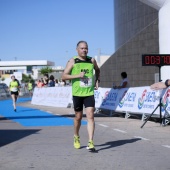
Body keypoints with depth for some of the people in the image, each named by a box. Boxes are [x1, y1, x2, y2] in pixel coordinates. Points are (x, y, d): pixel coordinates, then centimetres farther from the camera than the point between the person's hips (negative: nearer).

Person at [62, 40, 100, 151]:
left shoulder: (92, 60, 6)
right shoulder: (73, 61, -2)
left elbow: (97, 70, 27)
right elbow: (64, 76, -8)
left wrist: (97, 80, 12)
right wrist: (77, 75, -18)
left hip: (89, 93, 1)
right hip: (77, 93, -1)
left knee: (90, 116, -10)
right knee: (78, 117, 10)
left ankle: (91, 142, -12)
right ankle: (76, 138, 34)